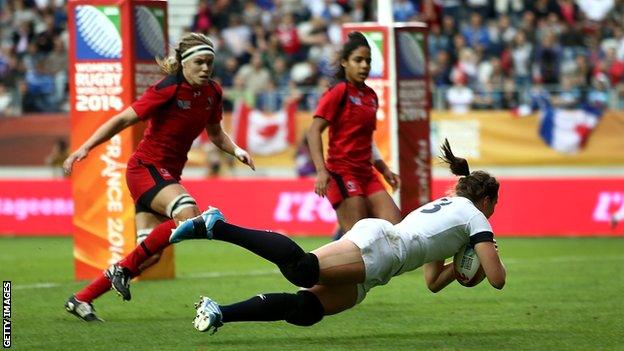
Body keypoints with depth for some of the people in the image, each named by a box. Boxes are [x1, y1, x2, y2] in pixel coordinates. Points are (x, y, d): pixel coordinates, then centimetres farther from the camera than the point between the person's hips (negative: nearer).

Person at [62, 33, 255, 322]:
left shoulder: (212, 93, 4)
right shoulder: (167, 90, -17)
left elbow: (215, 133, 21)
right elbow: (123, 120, -14)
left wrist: (236, 151, 1)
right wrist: (85, 148, -19)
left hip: (169, 174, 8)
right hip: (146, 167, -8)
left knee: (150, 256, 3)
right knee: (188, 214, -33)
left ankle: (81, 300, 14)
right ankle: (123, 268, -18)